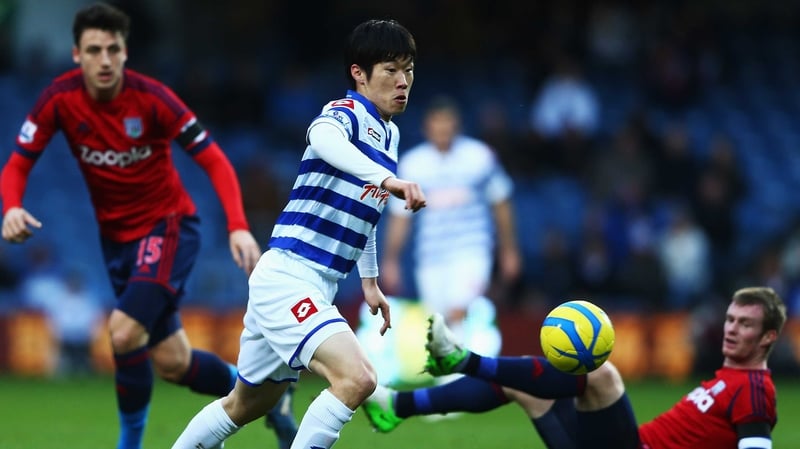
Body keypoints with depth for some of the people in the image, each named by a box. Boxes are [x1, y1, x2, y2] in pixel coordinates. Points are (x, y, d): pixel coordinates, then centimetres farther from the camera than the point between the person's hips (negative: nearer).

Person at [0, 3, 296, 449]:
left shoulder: (150, 97, -20)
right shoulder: (60, 99, -11)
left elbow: (213, 159, -16)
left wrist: (238, 226, -29)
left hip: (168, 226, -4)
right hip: (117, 237, 4)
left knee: (125, 331, -25)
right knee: (171, 362, 7)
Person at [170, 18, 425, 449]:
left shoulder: (389, 134, 15)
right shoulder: (347, 112, -14)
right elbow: (324, 138, -41)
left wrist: (370, 280, 34)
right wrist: (388, 178, -56)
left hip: (316, 290, 10)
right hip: (286, 278, -10)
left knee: (246, 405, 21)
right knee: (356, 378, -28)